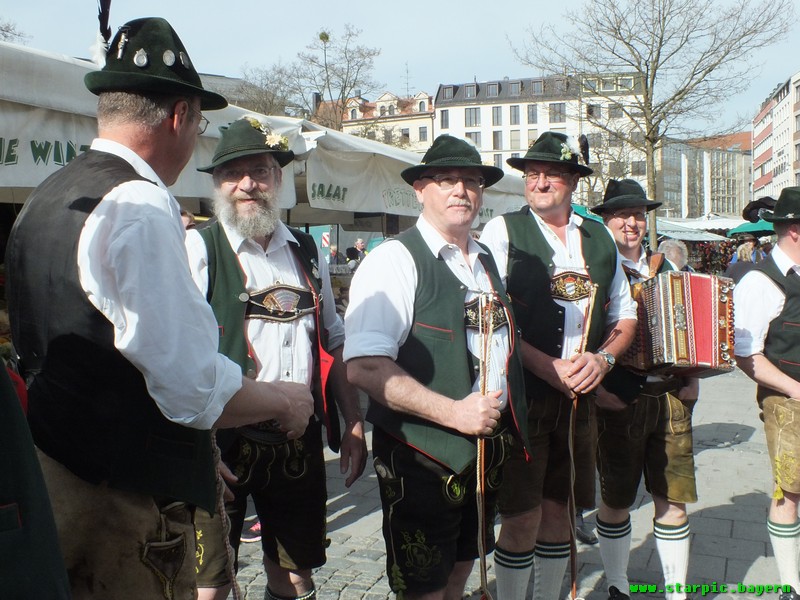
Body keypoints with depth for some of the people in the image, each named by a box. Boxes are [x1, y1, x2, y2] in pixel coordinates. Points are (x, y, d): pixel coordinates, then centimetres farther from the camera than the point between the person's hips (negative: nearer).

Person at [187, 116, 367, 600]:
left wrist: (354, 424, 10)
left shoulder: (307, 253, 11)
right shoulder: (198, 250, -5)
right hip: (221, 443, -4)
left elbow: (335, 344, 14)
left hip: (300, 444, 5)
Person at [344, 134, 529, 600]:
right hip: (424, 456, -7)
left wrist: (510, 425, 13)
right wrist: (454, 412, -25)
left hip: (489, 448, 7)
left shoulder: (488, 261, 11)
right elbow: (365, 368, -24)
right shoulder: (395, 259, -14)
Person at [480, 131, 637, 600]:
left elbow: (625, 316, 15)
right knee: (522, 519, 0)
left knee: (559, 511, 15)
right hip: (521, 394, -4)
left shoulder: (600, 239, 10)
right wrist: (548, 367, -17)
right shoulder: (503, 230, -4)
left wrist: (603, 358, -4)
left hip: (580, 398, 5)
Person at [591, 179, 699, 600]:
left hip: (672, 397, 5)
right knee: (616, 500, 8)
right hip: (619, 401, -4)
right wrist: (594, 388, -15)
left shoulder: (665, 268, 14)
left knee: (674, 499, 9)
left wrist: (692, 378, 10)